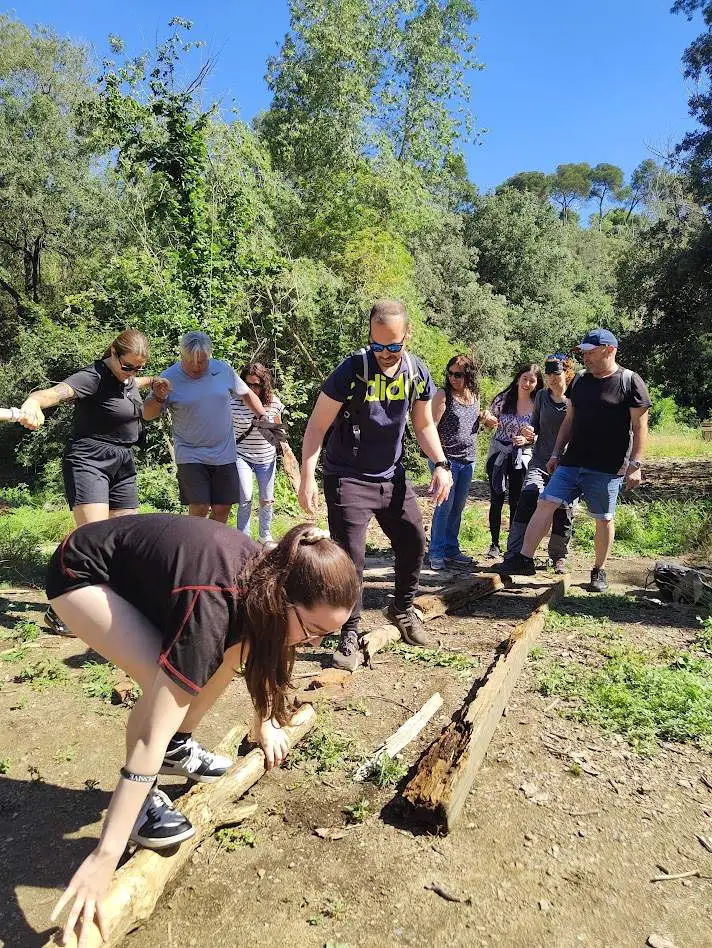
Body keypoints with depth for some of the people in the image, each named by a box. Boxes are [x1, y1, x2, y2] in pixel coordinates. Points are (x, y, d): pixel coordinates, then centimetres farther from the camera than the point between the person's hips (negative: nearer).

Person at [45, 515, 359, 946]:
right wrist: (106, 855, -34)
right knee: (166, 681, -25)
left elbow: (262, 650, 8)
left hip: (140, 565, 7)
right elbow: (150, 738, -37)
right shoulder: (212, 607, -38)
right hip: (83, 574, -7)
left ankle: (178, 748, 20)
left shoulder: (269, 575, -15)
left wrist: (267, 722, 17)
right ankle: (140, 799, 1)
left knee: (230, 650, -2)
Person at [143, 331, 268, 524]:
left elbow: (246, 394, 18)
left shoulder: (224, 370, 2)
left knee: (222, 509, 7)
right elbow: (147, 415, -4)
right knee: (199, 509, -12)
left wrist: (261, 415, 6)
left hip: (225, 455, 3)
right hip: (191, 455, -3)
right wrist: (159, 398, -23)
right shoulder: (169, 378, -6)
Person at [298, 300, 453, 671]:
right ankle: (349, 637, 9)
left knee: (414, 544, 10)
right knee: (350, 557, -8)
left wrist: (440, 464, -5)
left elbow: (424, 424, 10)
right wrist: (307, 478, -23)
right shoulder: (352, 370, -18)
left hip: (392, 477, 5)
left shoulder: (417, 373, -3)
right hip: (348, 479, -5)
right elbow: (317, 425, -14)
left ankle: (402, 608, 37)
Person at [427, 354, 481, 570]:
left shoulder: (474, 396, 11)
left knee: (458, 508, 11)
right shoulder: (443, 394, -7)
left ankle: (452, 550, 22)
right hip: (446, 458, -6)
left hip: (468, 460, 6)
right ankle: (436, 553, 5)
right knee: (445, 506, -5)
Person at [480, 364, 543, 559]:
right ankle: (494, 544, 16)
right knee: (496, 500, 4)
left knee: (516, 502, 4)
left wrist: (527, 440, -16)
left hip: (521, 457, -1)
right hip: (498, 454, 1)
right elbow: (490, 423, 9)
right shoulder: (503, 398, -2)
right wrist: (488, 420, -13)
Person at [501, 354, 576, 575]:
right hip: (540, 461, 2)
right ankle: (513, 553, -14)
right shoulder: (542, 396, 6)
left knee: (563, 510, 4)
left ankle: (559, 556, 26)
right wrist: (529, 430, -7)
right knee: (527, 499, -18)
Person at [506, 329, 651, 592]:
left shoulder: (630, 382, -4)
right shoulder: (579, 381, 12)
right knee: (546, 504, -5)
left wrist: (635, 464, -11)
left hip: (607, 469, -5)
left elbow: (640, 427, -6)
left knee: (604, 519, 6)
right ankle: (525, 559, -2)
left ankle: (599, 571, 22)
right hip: (571, 462, 5)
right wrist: (556, 453, 14)